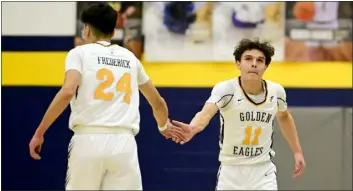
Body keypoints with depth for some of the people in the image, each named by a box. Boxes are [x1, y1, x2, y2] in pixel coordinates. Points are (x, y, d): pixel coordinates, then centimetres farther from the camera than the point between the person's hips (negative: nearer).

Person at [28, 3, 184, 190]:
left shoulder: (80, 53, 8)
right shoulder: (130, 57, 21)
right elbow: (157, 102, 33)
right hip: (124, 143, 3)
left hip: (89, 141, -2)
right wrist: (164, 126, 54)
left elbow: (67, 92, -11)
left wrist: (39, 133, -7)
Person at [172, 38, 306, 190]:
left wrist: (297, 151, 18)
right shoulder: (225, 89, -18)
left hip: (263, 171, 1)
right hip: (230, 171, -1)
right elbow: (206, 114, -39)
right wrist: (192, 129, -61)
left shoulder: (276, 91, -5)